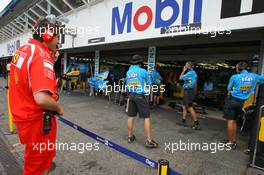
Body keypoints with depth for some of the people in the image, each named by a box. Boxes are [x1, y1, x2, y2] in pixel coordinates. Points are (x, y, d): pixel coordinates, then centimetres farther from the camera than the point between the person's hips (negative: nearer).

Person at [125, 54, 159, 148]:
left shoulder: (128, 72, 8)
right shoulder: (143, 71, -7)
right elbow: (149, 84, 2)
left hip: (131, 95, 6)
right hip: (140, 96, -6)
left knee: (131, 116, 13)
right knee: (146, 117, -1)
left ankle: (130, 136, 26)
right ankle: (149, 140, 1)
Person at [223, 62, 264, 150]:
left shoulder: (234, 77, -8)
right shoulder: (253, 76, 2)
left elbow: (229, 89, 0)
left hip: (232, 100, -5)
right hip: (241, 102, 5)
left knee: (230, 121, -1)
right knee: (234, 121, 15)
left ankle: (231, 142, 5)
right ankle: (234, 140, 23)